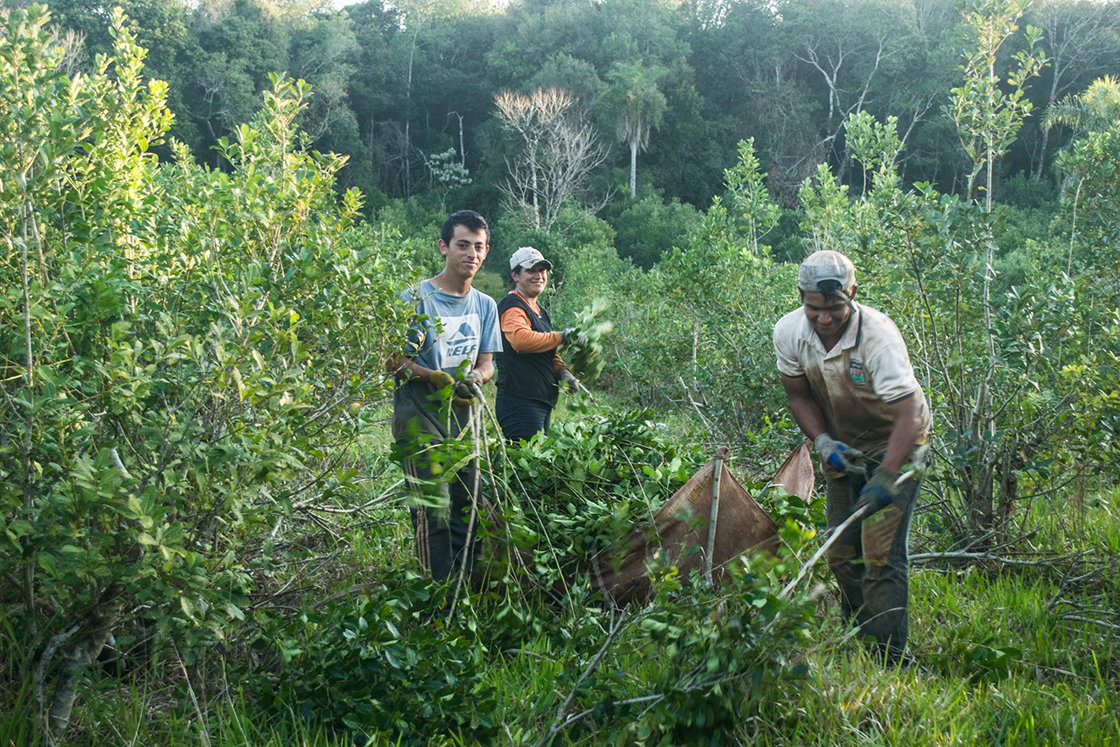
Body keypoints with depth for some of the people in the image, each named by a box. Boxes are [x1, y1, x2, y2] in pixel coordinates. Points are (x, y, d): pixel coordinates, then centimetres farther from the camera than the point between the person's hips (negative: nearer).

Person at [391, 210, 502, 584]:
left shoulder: (485, 305, 12)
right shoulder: (416, 298, -6)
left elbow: (486, 363, 15)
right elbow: (395, 361, -7)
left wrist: (475, 376, -8)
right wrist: (437, 378, -20)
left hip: (463, 414, 6)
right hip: (419, 414, -6)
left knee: (466, 507, 8)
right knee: (435, 507, -11)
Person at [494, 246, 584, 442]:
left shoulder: (540, 312, 22)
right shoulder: (511, 306, -9)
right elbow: (521, 339, -28)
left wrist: (562, 372, 4)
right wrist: (562, 336, -17)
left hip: (542, 402, 10)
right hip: (520, 402, -10)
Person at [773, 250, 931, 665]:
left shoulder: (878, 335, -32)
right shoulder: (788, 333, -15)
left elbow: (909, 414, -38)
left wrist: (885, 477, -47)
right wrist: (823, 441, -16)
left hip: (895, 445, -5)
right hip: (842, 447, 5)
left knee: (881, 554, -14)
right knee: (842, 555, 7)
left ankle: (889, 659, -9)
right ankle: (858, 640, 26)